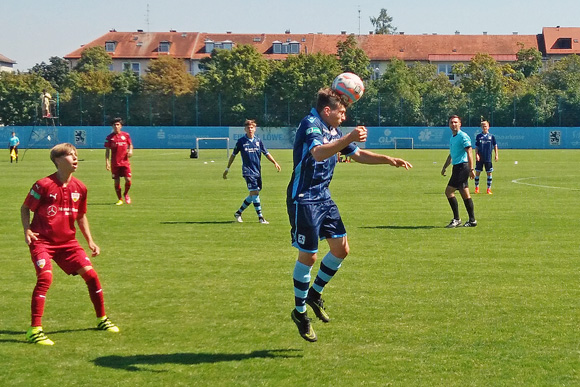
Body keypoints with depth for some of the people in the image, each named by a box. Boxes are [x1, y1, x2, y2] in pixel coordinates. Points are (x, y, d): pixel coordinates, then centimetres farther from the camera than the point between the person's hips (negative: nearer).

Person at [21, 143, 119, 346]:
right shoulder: (43, 185, -13)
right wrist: (27, 230, -15)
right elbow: (25, 208, -1)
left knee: (90, 274, 0)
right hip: (42, 241, -5)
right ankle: (35, 330, -17)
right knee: (45, 277, -25)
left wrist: (90, 241, 12)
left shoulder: (79, 187, 2)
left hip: (67, 241, 5)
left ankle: (102, 319, 21)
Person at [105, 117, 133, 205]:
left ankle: (126, 194, 21)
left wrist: (130, 150, -4)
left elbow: (130, 144, 18)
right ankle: (119, 199, 15)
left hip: (125, 162, 0)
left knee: (128, 180, -8)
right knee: (116, 181, 2)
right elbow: (107, 150, 3)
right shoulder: (109, 137, 1)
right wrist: (107, 162, -5)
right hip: (115, 163, 0)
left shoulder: (126, 135, 4)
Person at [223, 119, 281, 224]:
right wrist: (227, 169, 10)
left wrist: (275, 162, -3)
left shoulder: (258, 141, 7)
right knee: (254, 193, -14)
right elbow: (233, 155, 8)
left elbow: (266, 153, 13)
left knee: (253, 195, 8)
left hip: (257, 171, 5)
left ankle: (238, 212, 23)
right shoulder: (241, 141, -2)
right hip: (248, 171, -5)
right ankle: (260, 217, -12)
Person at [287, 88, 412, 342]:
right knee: (308, 256, -4)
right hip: (303, 199, -9)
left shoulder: (334, 131, 13)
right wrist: (348, 138, -49)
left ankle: (314, 293, 25)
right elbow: (318, 153, -37)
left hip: (323, 197, 9)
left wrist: (389, 160, 15)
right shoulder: (310, 125, -17)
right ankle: (300, 312, 10)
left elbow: (358, 155, 25)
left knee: (341, 248, 7)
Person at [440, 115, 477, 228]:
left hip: (462, 167, -9)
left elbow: (469, 153, -16)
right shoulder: (452, 138, 18)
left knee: (449, 191, -11)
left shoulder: (463, 136, -10)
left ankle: (456, 219, -6)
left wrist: (471, 169, -22)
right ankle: (472, 220, 10)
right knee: (465, 194, 7)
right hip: (457, 167, 9)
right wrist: (444, 167, 26)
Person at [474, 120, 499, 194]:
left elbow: (495, 146, 10)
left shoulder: (491, 136, 3)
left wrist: (496, 155, 5)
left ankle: (489, 188, 9)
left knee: (489, 173, 2)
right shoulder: (478, 136, 3)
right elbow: (476, 147, 4)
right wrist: (476, 155, -8)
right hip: (480, 158, 0)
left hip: (488, 158, 0)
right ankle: (477, 188, 16)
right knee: (477, 172, 3)